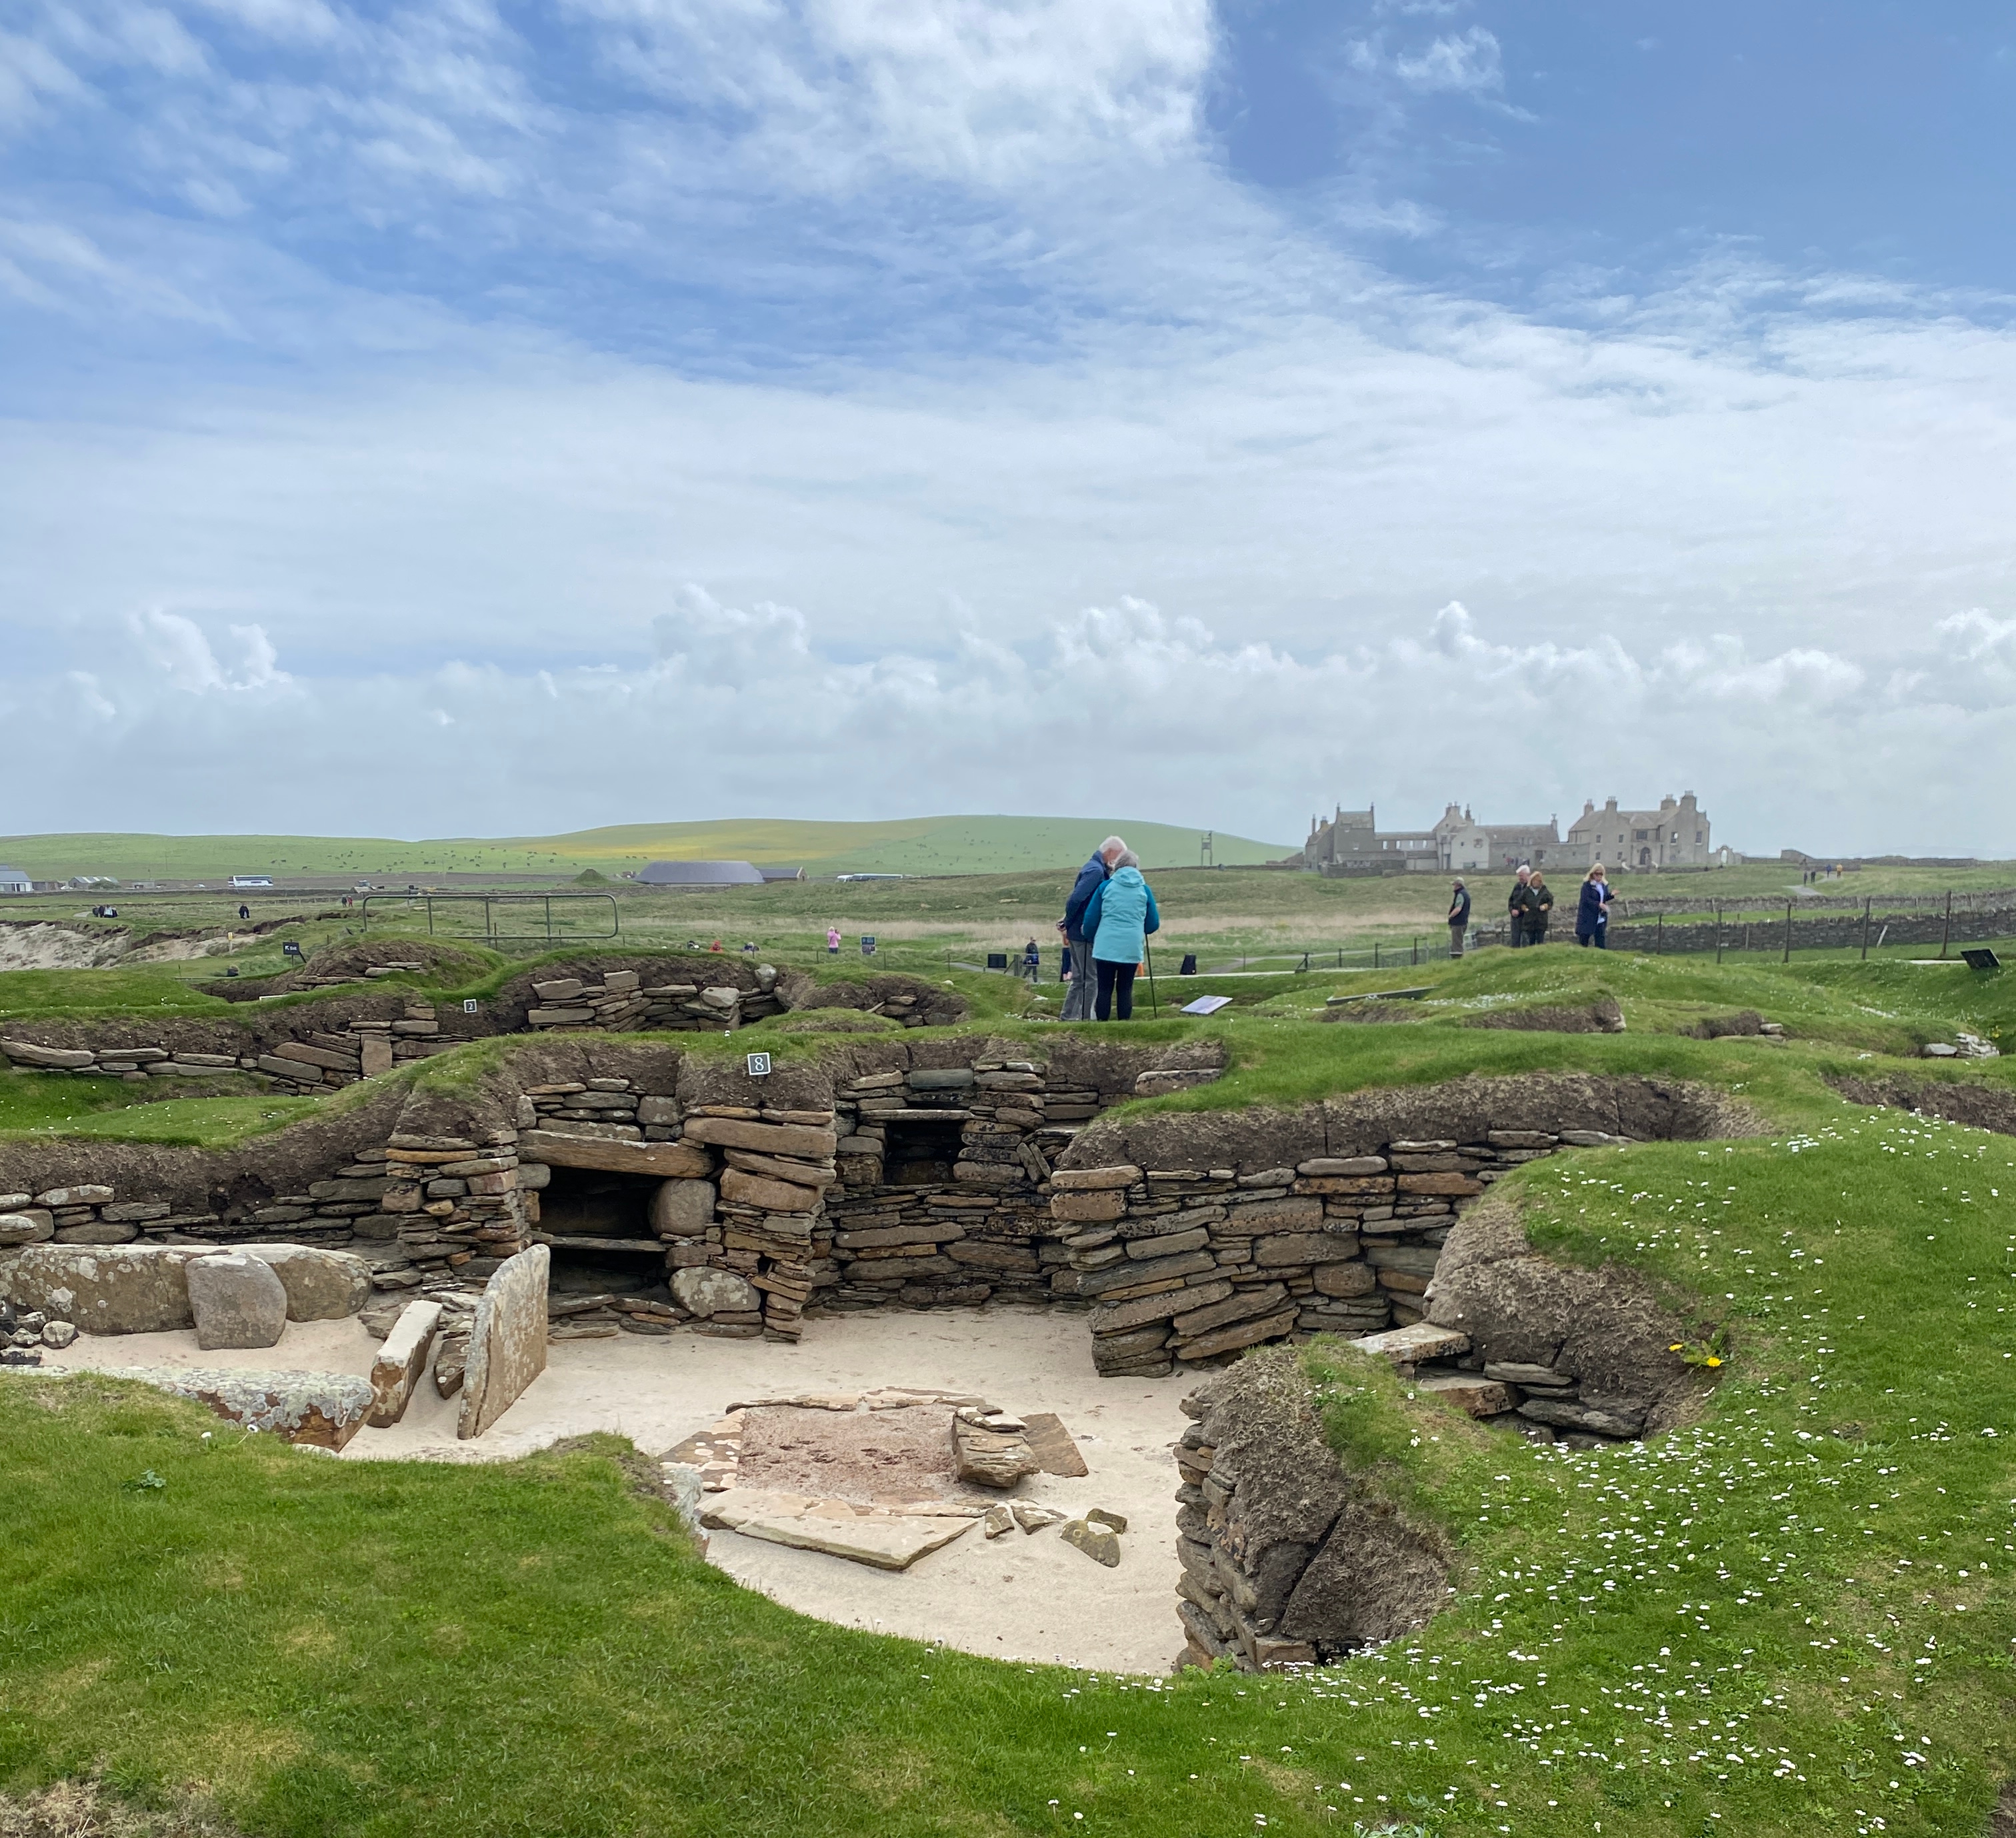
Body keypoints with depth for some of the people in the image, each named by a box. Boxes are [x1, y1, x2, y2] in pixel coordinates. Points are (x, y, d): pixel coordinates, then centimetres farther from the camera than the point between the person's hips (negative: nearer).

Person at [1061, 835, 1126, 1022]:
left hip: (1077, 933, 10)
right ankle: (1086, 1018, 0)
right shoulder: (1096, 871, -16)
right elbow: (1076, 899, -24)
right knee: (1089, 979, -4)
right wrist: (1067, 926, -14)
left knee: (1079, 978, 15)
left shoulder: (1094, 868, 16)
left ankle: (1067, 1017, 20)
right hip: (1084, 934, -10)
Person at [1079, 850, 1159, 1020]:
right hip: (1132, 948, 1)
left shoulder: (1105, 886, 3)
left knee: (1105, 989, 4)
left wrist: (1090, 939, 22)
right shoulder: (1144, 890, 6)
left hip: (1106, 946, -1)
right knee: (1125, 989, 9)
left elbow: (1091, 917, 5)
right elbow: (1153, 924, 10)